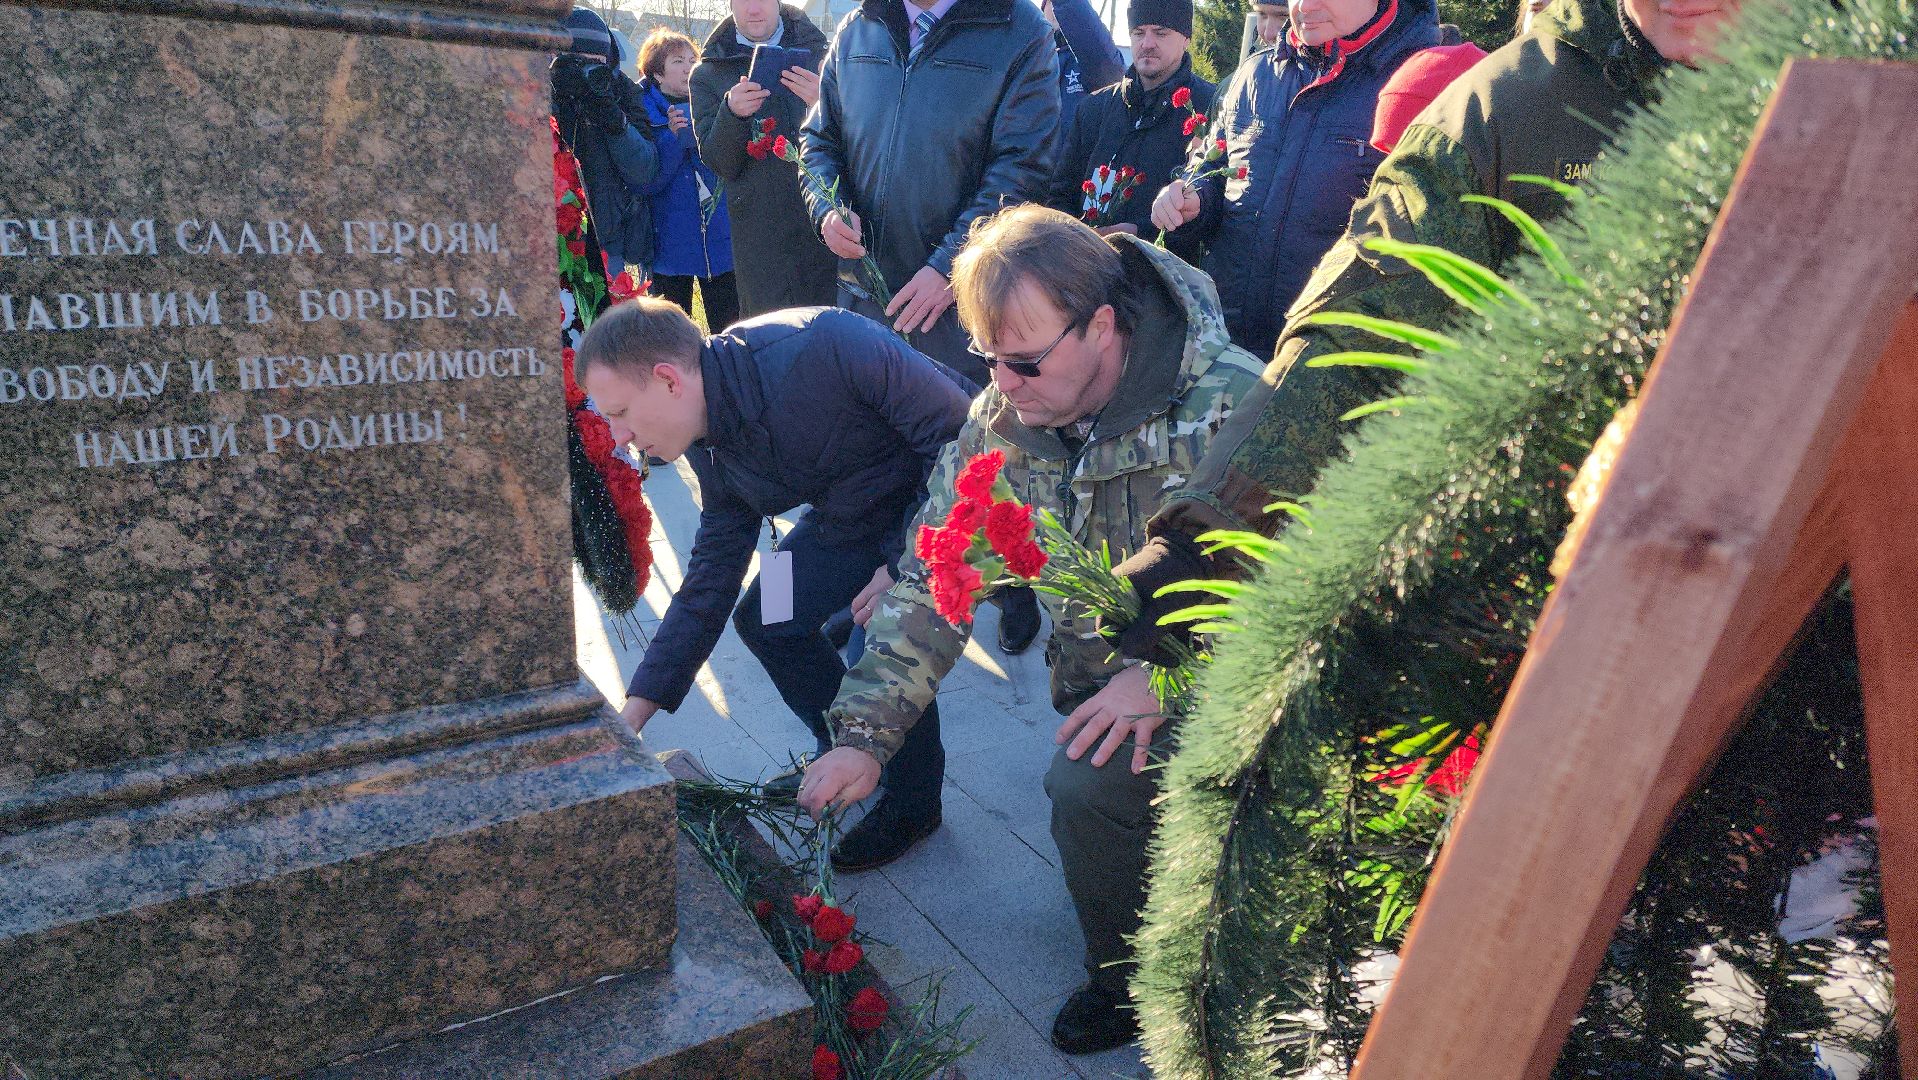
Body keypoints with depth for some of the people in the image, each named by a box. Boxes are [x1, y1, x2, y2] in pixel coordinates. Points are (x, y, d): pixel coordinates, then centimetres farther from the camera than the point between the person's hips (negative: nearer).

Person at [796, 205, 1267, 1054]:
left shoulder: (1230, 407, -26)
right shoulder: (1005, 414, -7)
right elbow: (933, 576, -7)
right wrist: (865, 733, -14)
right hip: (1098, 680, 6)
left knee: (1089, 787, -25)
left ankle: (1130, 984, 3)